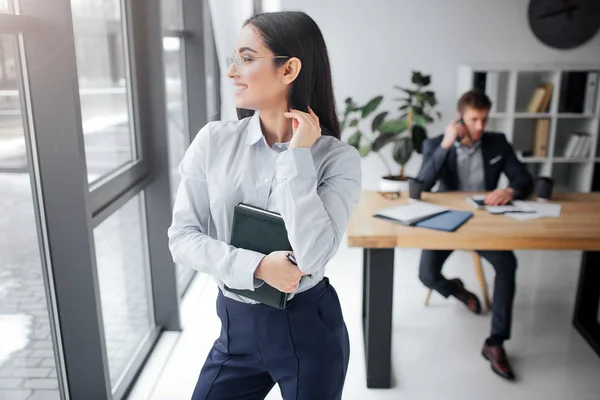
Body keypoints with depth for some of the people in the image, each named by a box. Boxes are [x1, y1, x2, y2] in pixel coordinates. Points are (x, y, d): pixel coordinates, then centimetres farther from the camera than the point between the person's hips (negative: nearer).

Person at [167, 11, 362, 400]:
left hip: (310, 329, -2)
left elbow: (312, 255, -23)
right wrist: (256, 266, -19)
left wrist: (297, 155, -21)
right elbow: (182, 237, -6)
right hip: (237, 327, 2)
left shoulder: (338, 157, -13)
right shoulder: (214, 141, -5)